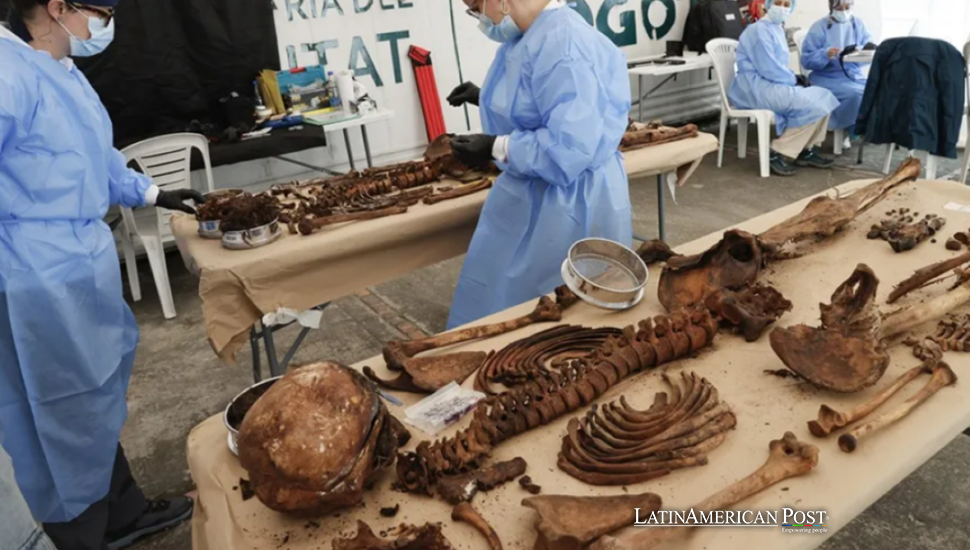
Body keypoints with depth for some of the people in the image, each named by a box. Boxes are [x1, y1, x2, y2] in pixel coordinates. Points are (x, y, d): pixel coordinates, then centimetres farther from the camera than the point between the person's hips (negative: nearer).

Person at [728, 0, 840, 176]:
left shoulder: (777, 30, 18)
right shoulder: (759, 30, -13)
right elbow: (769, 69, -20)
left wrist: (795, 78, 4)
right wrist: (794, 80, -7)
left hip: (775, 84, 10)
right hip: (757, 87, -10)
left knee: (823, 97, 3)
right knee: (813, 105, -20)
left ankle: (806, 150, 6)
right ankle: (777, 153, -14)